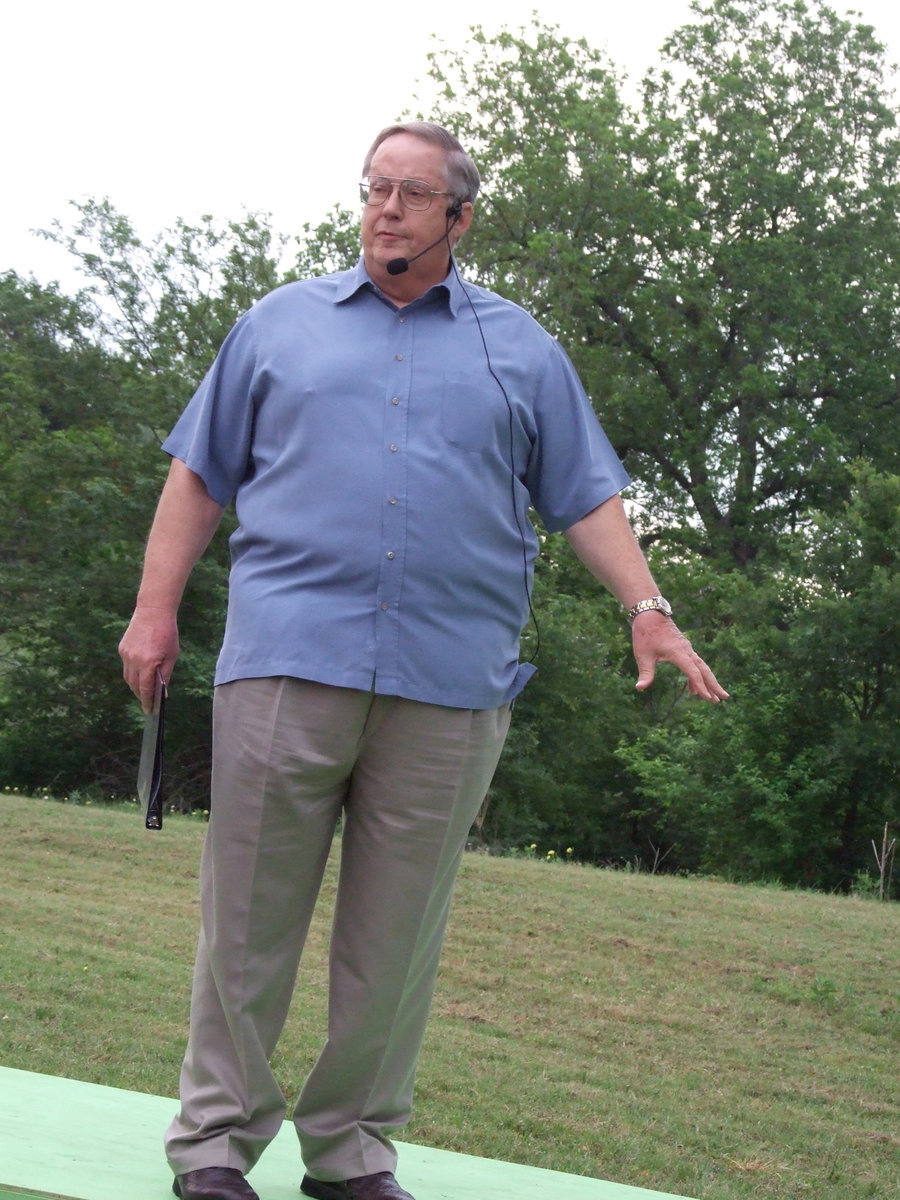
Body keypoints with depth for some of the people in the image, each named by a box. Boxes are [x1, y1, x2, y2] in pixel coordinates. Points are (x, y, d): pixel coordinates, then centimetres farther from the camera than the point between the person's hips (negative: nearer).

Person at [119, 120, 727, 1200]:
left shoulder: (521, 347, 17)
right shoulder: (279, 323, 16)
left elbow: (585, 496, 15)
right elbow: (201, 476, 15)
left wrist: (646, 607, 1)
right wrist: (156, 608, 6)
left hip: (450, 685, 1)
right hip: (287, 658, 0)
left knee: (397, 936, 3)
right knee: (248, 916, -1)